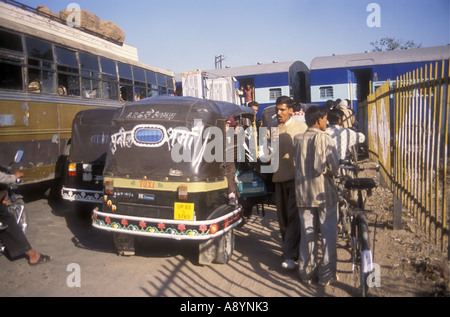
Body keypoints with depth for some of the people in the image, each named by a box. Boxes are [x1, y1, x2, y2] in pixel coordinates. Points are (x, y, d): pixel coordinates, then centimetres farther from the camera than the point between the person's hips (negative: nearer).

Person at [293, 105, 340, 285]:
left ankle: (307, 272, 21)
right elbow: (333, 166, -14)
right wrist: (333, 173, 5)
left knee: (307, 233, 13)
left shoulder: (297, 139, 3)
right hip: (324, 192, -4)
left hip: (303, 193, 4)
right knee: (328, 234, 8)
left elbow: (299, 162, 6)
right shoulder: (324, 138, -10)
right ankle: (327, 274, 14)